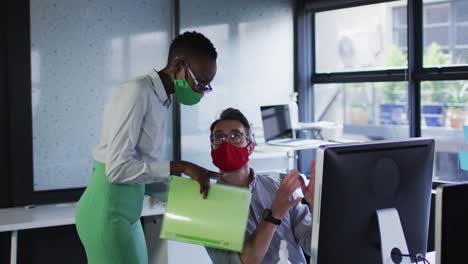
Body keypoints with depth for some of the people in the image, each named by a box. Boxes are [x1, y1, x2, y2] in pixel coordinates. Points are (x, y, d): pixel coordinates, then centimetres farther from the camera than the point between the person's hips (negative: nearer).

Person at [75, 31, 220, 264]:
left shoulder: (162, 100, 11)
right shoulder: (137, 93, -16)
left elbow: (144, 165, 11)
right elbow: (118, 167, -23)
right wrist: (181, 167, -23)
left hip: (126, 212, 9)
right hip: (106, 212, -9)